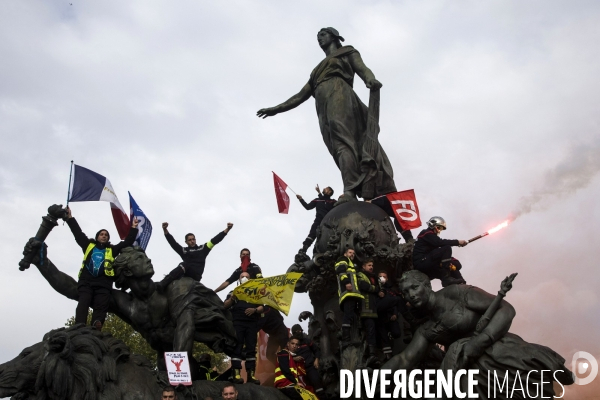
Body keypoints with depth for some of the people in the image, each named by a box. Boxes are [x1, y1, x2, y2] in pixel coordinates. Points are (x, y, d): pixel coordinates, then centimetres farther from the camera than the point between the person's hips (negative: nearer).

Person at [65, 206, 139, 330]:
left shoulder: (112, 250, 24)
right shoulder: (89, 245, 24)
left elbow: (127, 242, 22)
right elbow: (78, 233, 24)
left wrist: (133, 228, 17)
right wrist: (70, 218, 22)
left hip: (103, 284, 0)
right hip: (86, 281, 0)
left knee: (100, 307, -15)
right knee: (83, 303, -21)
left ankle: (95, 332, -33)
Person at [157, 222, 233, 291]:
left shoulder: (202, 248, 23)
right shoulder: (184, 250, 22)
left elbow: (215, 240, 16)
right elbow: (172, 241, 11)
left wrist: (227, 229, 6)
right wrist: (165, 230, -5)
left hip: (196, 275, 1)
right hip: (186, 273, -1)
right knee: (183, 265, -33)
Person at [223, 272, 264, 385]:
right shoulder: (234, 292, 18)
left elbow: (262, 308, 12)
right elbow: (225, 306, 5)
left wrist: (254, 310, -9)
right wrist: (231, 298, -15)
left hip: (252, 324, 2)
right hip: (237, 323, -2)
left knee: (251, 348, -3)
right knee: (237, 348, -9)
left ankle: (251, 375, -5)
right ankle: (236, 374, -13)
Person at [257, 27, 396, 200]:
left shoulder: (347, 52, 24)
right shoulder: (318, 69, 40)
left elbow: (362, 68, 4)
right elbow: (302, 95, 38)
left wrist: (371, 80, -20)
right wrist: (278, 108, 32)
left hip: (338, 93, -5)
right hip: (323, 107, 5)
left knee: (342, 140, -29)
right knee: (342, 145, -16)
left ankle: (350, 192, -48)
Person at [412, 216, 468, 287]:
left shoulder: (430, 235, 25)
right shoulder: (426, 233, -3)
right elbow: (440, 242, -20)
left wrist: (451, 260, 0)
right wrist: (457, 242, -19)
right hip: (421, 262, -10)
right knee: (447, 248, -22)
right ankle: (446, 278, -26)